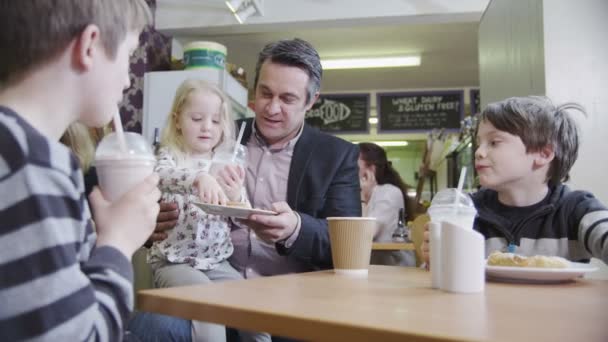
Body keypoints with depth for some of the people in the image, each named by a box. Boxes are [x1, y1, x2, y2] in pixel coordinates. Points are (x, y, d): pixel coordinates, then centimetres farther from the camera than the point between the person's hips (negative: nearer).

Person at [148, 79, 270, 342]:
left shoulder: (226, 163, 9)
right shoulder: (169, 157, -1)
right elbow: (162, 176, -28)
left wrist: (236, 197, -13)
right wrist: (199, 177, -47)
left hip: (217, 261, 4)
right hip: (175, 260, -4)